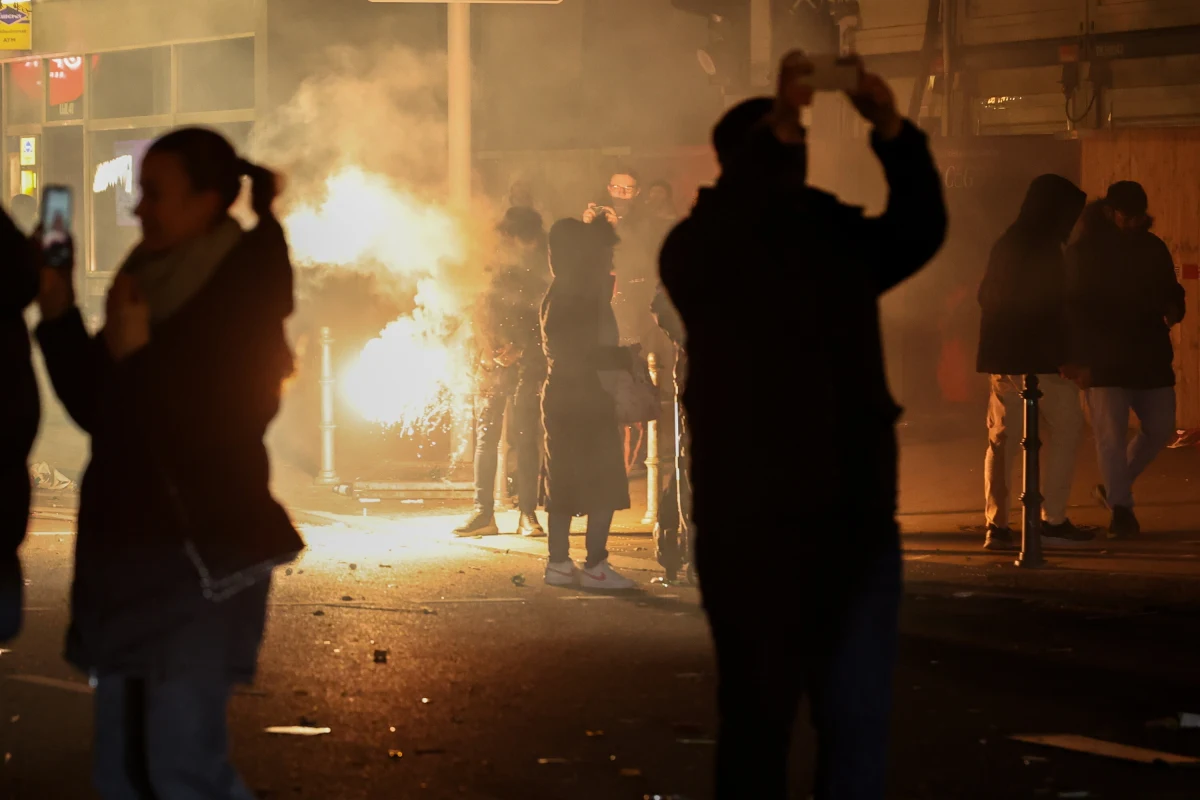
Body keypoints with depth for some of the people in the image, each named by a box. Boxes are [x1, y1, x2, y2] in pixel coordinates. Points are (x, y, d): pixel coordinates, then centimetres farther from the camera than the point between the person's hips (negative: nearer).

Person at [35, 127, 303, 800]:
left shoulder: (243, 297, -10)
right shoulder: (151, 284, 11)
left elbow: (222, 430, -19)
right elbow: (96, 408, 15)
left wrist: (138, 356, -20)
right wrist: (59, 314, 5)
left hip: (201, 556, -8)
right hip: (127, 549, 8)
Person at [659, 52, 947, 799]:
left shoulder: (839, 236, 10)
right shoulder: (702, 246, 0)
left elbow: (920, 230, -5)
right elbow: (715, 238, -23)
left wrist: (892, 133, -21)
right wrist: (774, 134, -33)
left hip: (855, 518, 3)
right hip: (750, 523, -3)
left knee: (860, 714, -2)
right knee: (758, 710, 5)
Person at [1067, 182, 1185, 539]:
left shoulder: (1153, 248, 10)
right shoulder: (1085, 251, -4)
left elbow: (1171, 290, 19)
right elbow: (1072, 308, -5)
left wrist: (1173, 309, -7)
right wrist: (1080, 359, -12)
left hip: (1149, 357, 5)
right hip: (1104, 359, -5)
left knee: (1160, 429, 5)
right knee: (1111, 434, -9)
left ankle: (1113, 486, 24)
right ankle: (1121, 508, -2)